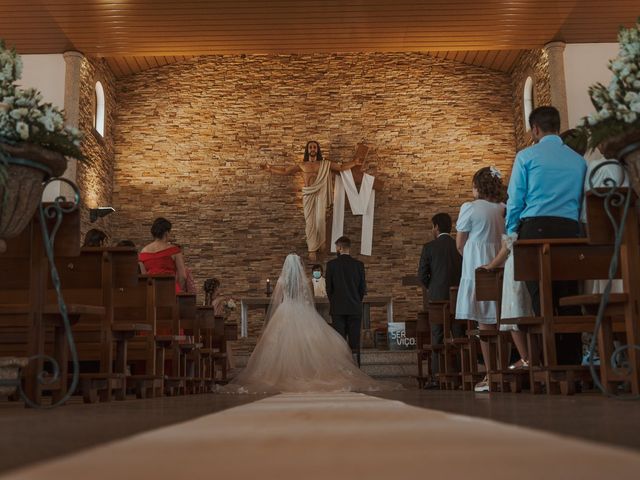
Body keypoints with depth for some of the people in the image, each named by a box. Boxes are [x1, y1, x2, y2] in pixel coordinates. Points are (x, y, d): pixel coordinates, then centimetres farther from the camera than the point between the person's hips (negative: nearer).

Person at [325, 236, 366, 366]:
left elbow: (328, 287, -1)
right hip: (355, 309, 1)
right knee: (354, 340, 4)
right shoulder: (359, 264, 0)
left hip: (338, 308, -1)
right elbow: (363, 288, 3)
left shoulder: (331, 264, -4)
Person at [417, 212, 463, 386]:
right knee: (460, 336, 7)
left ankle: (437, 376, -2)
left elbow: (422, 275, -5)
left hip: (437, 296, -2)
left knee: (437, 337, 1)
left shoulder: (429, 247, -5)